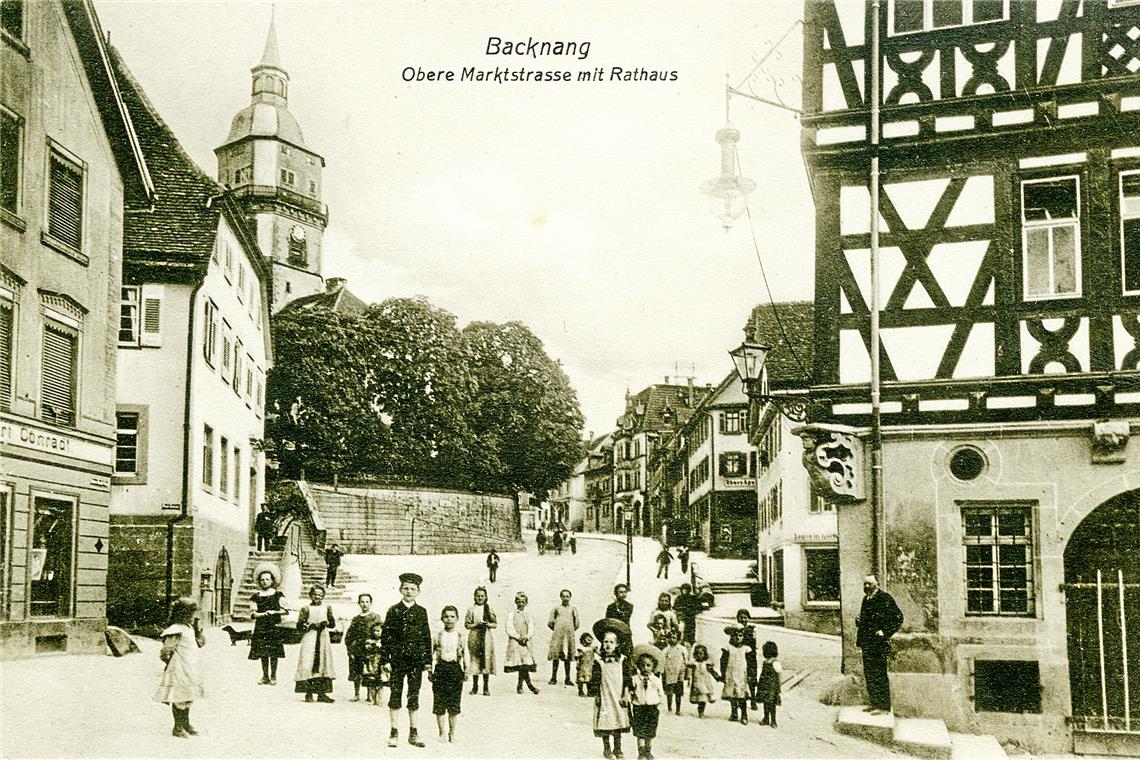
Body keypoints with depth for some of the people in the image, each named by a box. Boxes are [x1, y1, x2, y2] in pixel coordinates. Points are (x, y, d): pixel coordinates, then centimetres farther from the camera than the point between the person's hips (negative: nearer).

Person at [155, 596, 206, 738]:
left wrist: (198, 629, 6)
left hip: (190, 670, 9)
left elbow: (201, 643, 19)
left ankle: (186, 724, 28)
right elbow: (166, 651, -19)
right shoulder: (176, 630, -18)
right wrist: (170, 662, -4)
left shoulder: (190, 628, 11)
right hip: (179, 671, -9)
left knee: (188, 698, 17)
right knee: (179, 698, -3)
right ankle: (178, 727, 5)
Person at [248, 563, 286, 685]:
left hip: (274, 627, -2)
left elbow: (285, 610, 3)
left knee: (274, 653, -4)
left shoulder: (278, 594, 7)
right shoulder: (256, 596, 10)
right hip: (261, 627, 2)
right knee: (263, 653, 1)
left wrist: (274, 612, -12)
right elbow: (252, 614, 6)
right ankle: (265, 676, 10)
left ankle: (273, 676, 4)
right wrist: (262, 614, -12)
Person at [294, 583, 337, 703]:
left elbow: (333, 624, 12)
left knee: (323, 664, 2)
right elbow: (299, 625, -2)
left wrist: (326, 623, -8)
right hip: (309, 639, -3)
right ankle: (308, 694, -5)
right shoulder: (306, 609, 1)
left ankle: (322, 694, 6)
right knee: (308, 664, -9)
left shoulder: (327, 607, 10)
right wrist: (312, 625, -13)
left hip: (323, 639, 3)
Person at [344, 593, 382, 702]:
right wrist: (350, 649, 5)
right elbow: (348, 636, 17)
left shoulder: (376, 618, 1)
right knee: (355, 674, 6)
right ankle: (356, 694, 19)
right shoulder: (356, 619, 14)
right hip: (355, 652, 4)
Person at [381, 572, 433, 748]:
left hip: (417, 660, 2)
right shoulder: (394, 610, 1)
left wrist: (428, 660, 5)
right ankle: (394, 733, 6)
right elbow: (385, 636, -1)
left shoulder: (421, 612, 7)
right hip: (398, 659, -2)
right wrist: (385, 659, -6)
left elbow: (426, 637, 9)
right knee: (395, 694, 0)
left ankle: (413, 733, 14)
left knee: (414, 696, 7)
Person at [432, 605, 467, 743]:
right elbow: (431, 654, 4)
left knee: (454, 703, 2)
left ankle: (452, 732, 13)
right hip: (440, 668, 0)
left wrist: (466, 670, 1)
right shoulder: (437, 636, 3)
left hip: (455, 668, 0)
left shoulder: (460, 636, 5)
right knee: (439, 702, 1)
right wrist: (430, 670, -1)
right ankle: (441, 732, 12)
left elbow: (465, 654, 8)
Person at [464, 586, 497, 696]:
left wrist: (487, 624, -10)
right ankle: (474, 686, 9)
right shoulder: (471, 609, 6)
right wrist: (476, 624, -13)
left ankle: (486, 688, 1)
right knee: (475, 660, -2)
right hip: (474, 637, -1)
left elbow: (495, 624, 9)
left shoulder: (489, 608, 9)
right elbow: (466, 625, 3)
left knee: (486, 660, -4)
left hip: (486, 637, 1)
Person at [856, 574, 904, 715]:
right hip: (867, 643, 8)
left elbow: (898, 617, -12)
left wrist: (885, 633, -14)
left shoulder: (885, 598, -10)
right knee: (869, 673, 12)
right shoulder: (866, 599, 15)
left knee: (879, 674, -5)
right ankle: (874, 703, 20)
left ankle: (883, 706, 0)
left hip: (878, 643, -8)